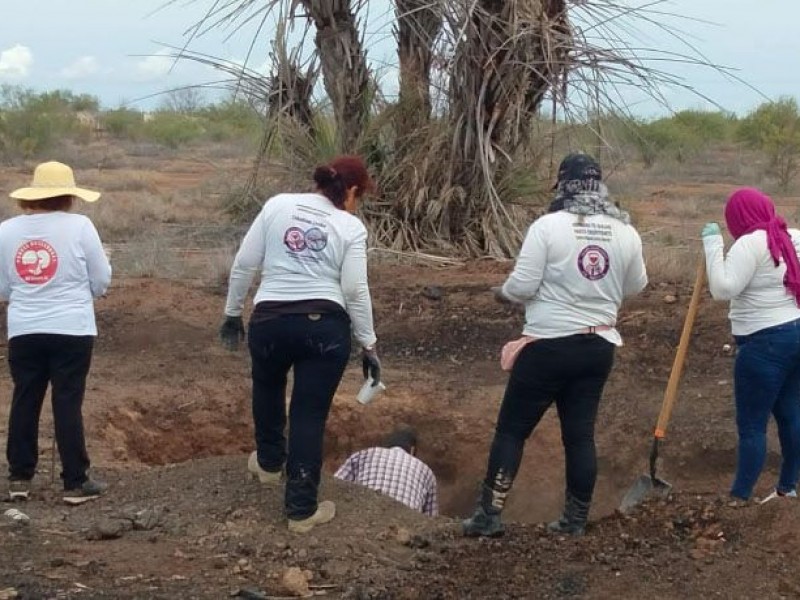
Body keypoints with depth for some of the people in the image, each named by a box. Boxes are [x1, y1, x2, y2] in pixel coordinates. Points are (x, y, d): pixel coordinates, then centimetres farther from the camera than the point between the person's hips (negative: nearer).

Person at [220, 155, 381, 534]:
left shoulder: (278, 204, 6)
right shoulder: (351, 227, 1)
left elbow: (244, 265, 5)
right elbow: (355, 291, -4)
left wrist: (232, 312, 16)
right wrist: (369, 346, 3)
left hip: (269, 322, 2)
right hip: (325, 326, -2)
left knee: (268, 389, 31)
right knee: (310, 415, 4)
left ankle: (268, 463, 47)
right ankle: (302, 510, 6)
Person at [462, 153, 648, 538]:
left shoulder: (549, 226, -13)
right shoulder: (626, 232, 1)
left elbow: (522, 286, -14)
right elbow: (635, 287, 15)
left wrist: (504, 292, 7)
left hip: (549, 345, -4)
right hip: (599, 346, 4)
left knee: (512, 429, 4)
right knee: (580, 433, 12)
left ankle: (489, 515, 5)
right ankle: (576, 520, 16)